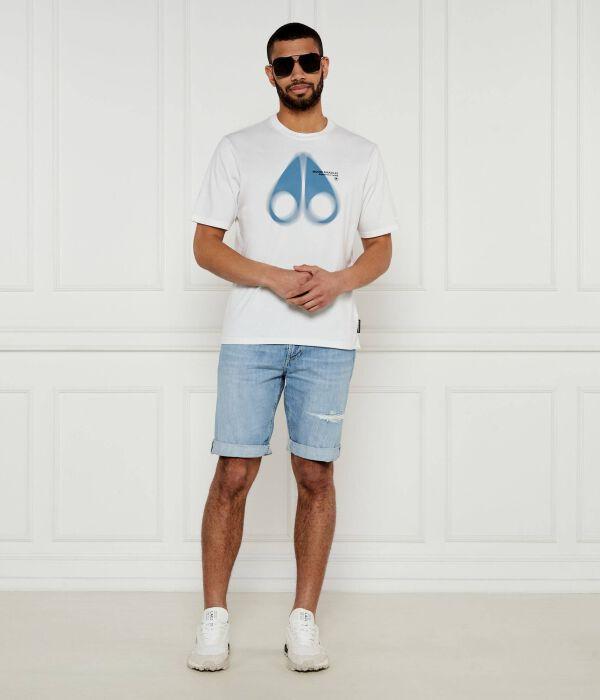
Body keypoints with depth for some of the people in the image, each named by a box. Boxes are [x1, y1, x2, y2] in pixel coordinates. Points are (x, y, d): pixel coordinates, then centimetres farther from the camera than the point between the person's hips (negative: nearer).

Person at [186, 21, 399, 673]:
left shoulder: (361, 154, 12)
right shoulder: (238, 149, 8)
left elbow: (381, 248, 12)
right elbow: (205, 245, 3)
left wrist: (339, 281, -9)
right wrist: (275, 279, -12)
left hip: (328, 338, 1)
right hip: (250, 335, -1)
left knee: (316, 474, 1)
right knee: (234, 474, -4)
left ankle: (303, 621, 11)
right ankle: (214, 620, 7)